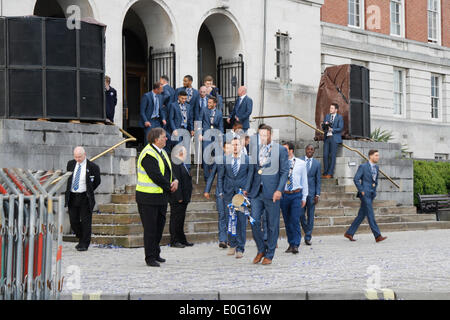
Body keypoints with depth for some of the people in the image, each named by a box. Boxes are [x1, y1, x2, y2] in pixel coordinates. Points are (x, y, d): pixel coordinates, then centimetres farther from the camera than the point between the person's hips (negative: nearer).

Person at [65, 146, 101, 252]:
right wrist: (68, 191, 11)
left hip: (85, 198, -4)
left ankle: (84, 244, 6)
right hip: (72, 197, 4)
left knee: (85, 221, -2)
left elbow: (97, 181, 4)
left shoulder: (92, 167, -7)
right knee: (73, 221, 7)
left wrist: (89, 192, 5)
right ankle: (81, 239, 27)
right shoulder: (70, 164, 6)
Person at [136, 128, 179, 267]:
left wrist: (175, 181, -3)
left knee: (160, 225, 15)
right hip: (149, 198, -9)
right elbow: (156, 176, -22)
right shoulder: (148, 154, -17)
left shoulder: (162, 152, 13)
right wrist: (170, 187, -13)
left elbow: (168, 171, 17)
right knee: (150, 228, -2)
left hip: (161, 197, 9)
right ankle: (150, 257, 5)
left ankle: (156, 254, 27)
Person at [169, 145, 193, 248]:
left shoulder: (182, 164, 15)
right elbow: (176, 180, -22)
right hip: (177, 199, -10)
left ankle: (182, 240, 23)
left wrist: (186, 197, 19)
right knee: (176, 219, -4)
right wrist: (179, 197, -23)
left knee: (181, 219, 15)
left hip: (183, 198, 10)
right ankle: (174, 241, 2)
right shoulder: (175, 164, -18)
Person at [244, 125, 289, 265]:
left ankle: (269, 255, 13)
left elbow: (284, 172, -2)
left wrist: (279, 190, -13)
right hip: (256, 191, 3)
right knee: (254, 222, -2)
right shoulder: (254, 148, 9)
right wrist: (247, 188, 9)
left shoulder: (280, 150, -2)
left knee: (272, 224, 3)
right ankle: (261, 249, 18)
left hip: (272, 192, -3)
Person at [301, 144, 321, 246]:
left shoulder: (317, 163, 6)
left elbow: (318, 180, 6)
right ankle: (307, 231, 22)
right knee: (301, 214, 0)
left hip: (311, 192, 0)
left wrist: (317, 194, -2)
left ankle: (308, 237, 6)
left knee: (310, 215, 1)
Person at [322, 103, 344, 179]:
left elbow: (340, 128, -5)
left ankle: (330, 173, -6)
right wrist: (325, 125, -5)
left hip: (334, 138, -4)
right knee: (325, 155, -2)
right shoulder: (327, 116, 18)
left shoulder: (339, 117, 3)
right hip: (327, 137, 4)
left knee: (332, 156, -7)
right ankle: (325, 173, 3)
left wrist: (332, 129, -17)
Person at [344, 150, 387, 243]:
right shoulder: (363, 166, -9)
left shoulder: (376, 167, 14)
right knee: (370, 215, -10)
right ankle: (378, 236, -13)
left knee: (361, 215, 8)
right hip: (365, 194, -8)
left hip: (371, 194, 8)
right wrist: (361, 191, -14)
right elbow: (356, 179, -13)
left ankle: (349, 233, 16)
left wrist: (374, 190, 16)